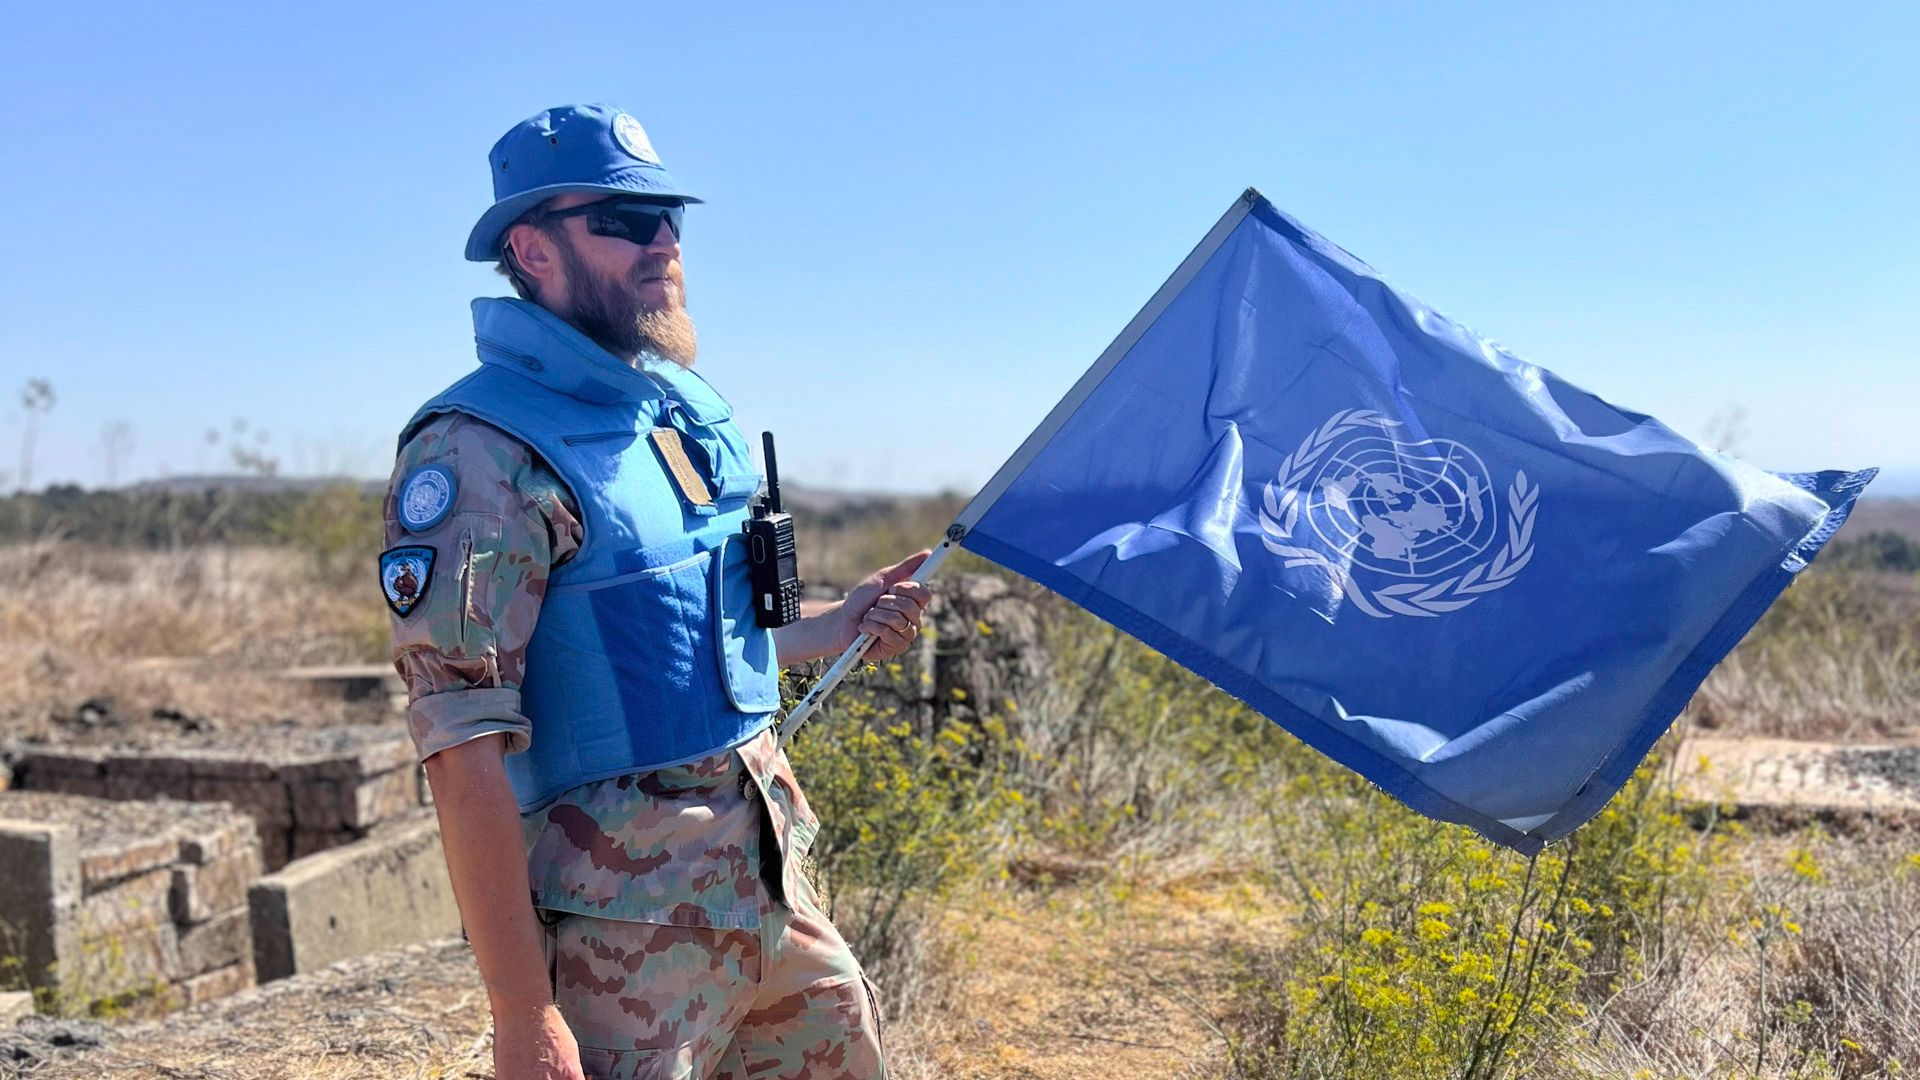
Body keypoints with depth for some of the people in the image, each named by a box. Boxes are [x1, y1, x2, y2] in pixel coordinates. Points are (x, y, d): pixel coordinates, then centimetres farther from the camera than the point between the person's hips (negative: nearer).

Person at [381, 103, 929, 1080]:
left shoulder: (691, 410, 10)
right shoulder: (482, 450, -17)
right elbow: (463, 750, -21)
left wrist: (841, 624, 8)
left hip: (769, 878, 8)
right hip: (623, 917, -8)